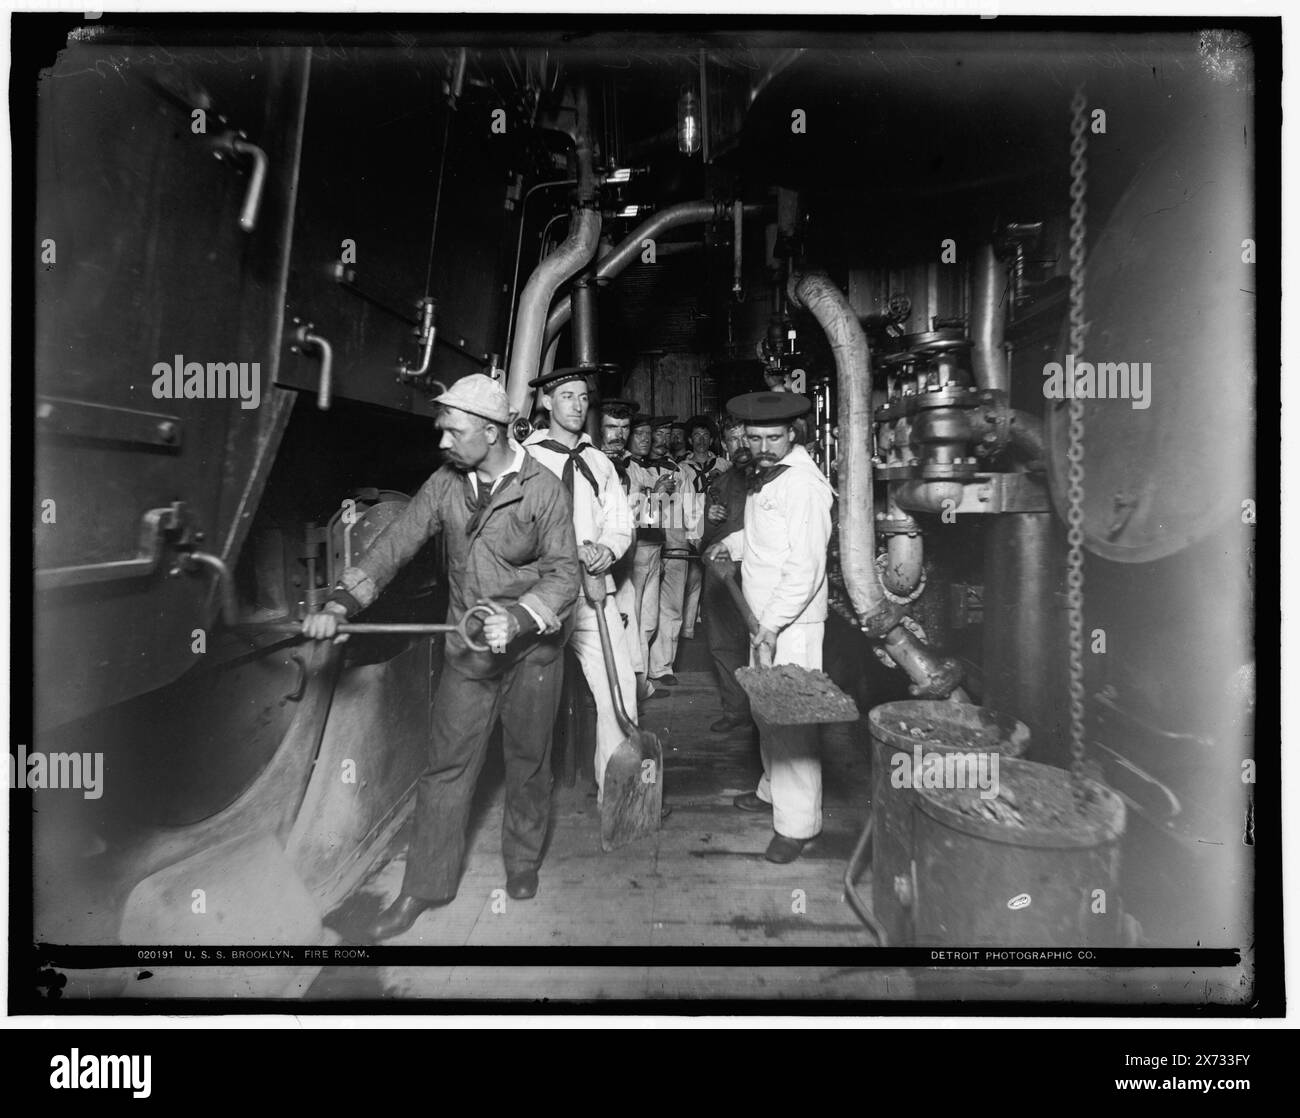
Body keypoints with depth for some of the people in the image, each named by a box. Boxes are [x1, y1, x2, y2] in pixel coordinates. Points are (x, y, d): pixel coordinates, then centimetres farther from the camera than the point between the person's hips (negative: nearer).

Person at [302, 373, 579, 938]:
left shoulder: (544, 490, -12)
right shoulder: (444, 484, -1)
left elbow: (563, 575, -16)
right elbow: (395, 544, -2)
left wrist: (518, 616, -33)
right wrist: (341, 601, -14)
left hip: (531, 650, -3)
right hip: (467, 651, 3)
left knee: (528, 762, 13)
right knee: (446, 767, 6)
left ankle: (523, 861, 36)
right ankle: (423, 888, 19)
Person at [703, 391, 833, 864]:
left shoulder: (804, 483, -18)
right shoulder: (765, 475, 12)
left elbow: (805, 568, -22)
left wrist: (772, 627, -22)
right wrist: (733, 542, 16)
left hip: (792, 623, -9)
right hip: (764, 617, 9)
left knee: (789, 717, -4)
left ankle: (797, 822, 7)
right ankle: (774, 789, 37)